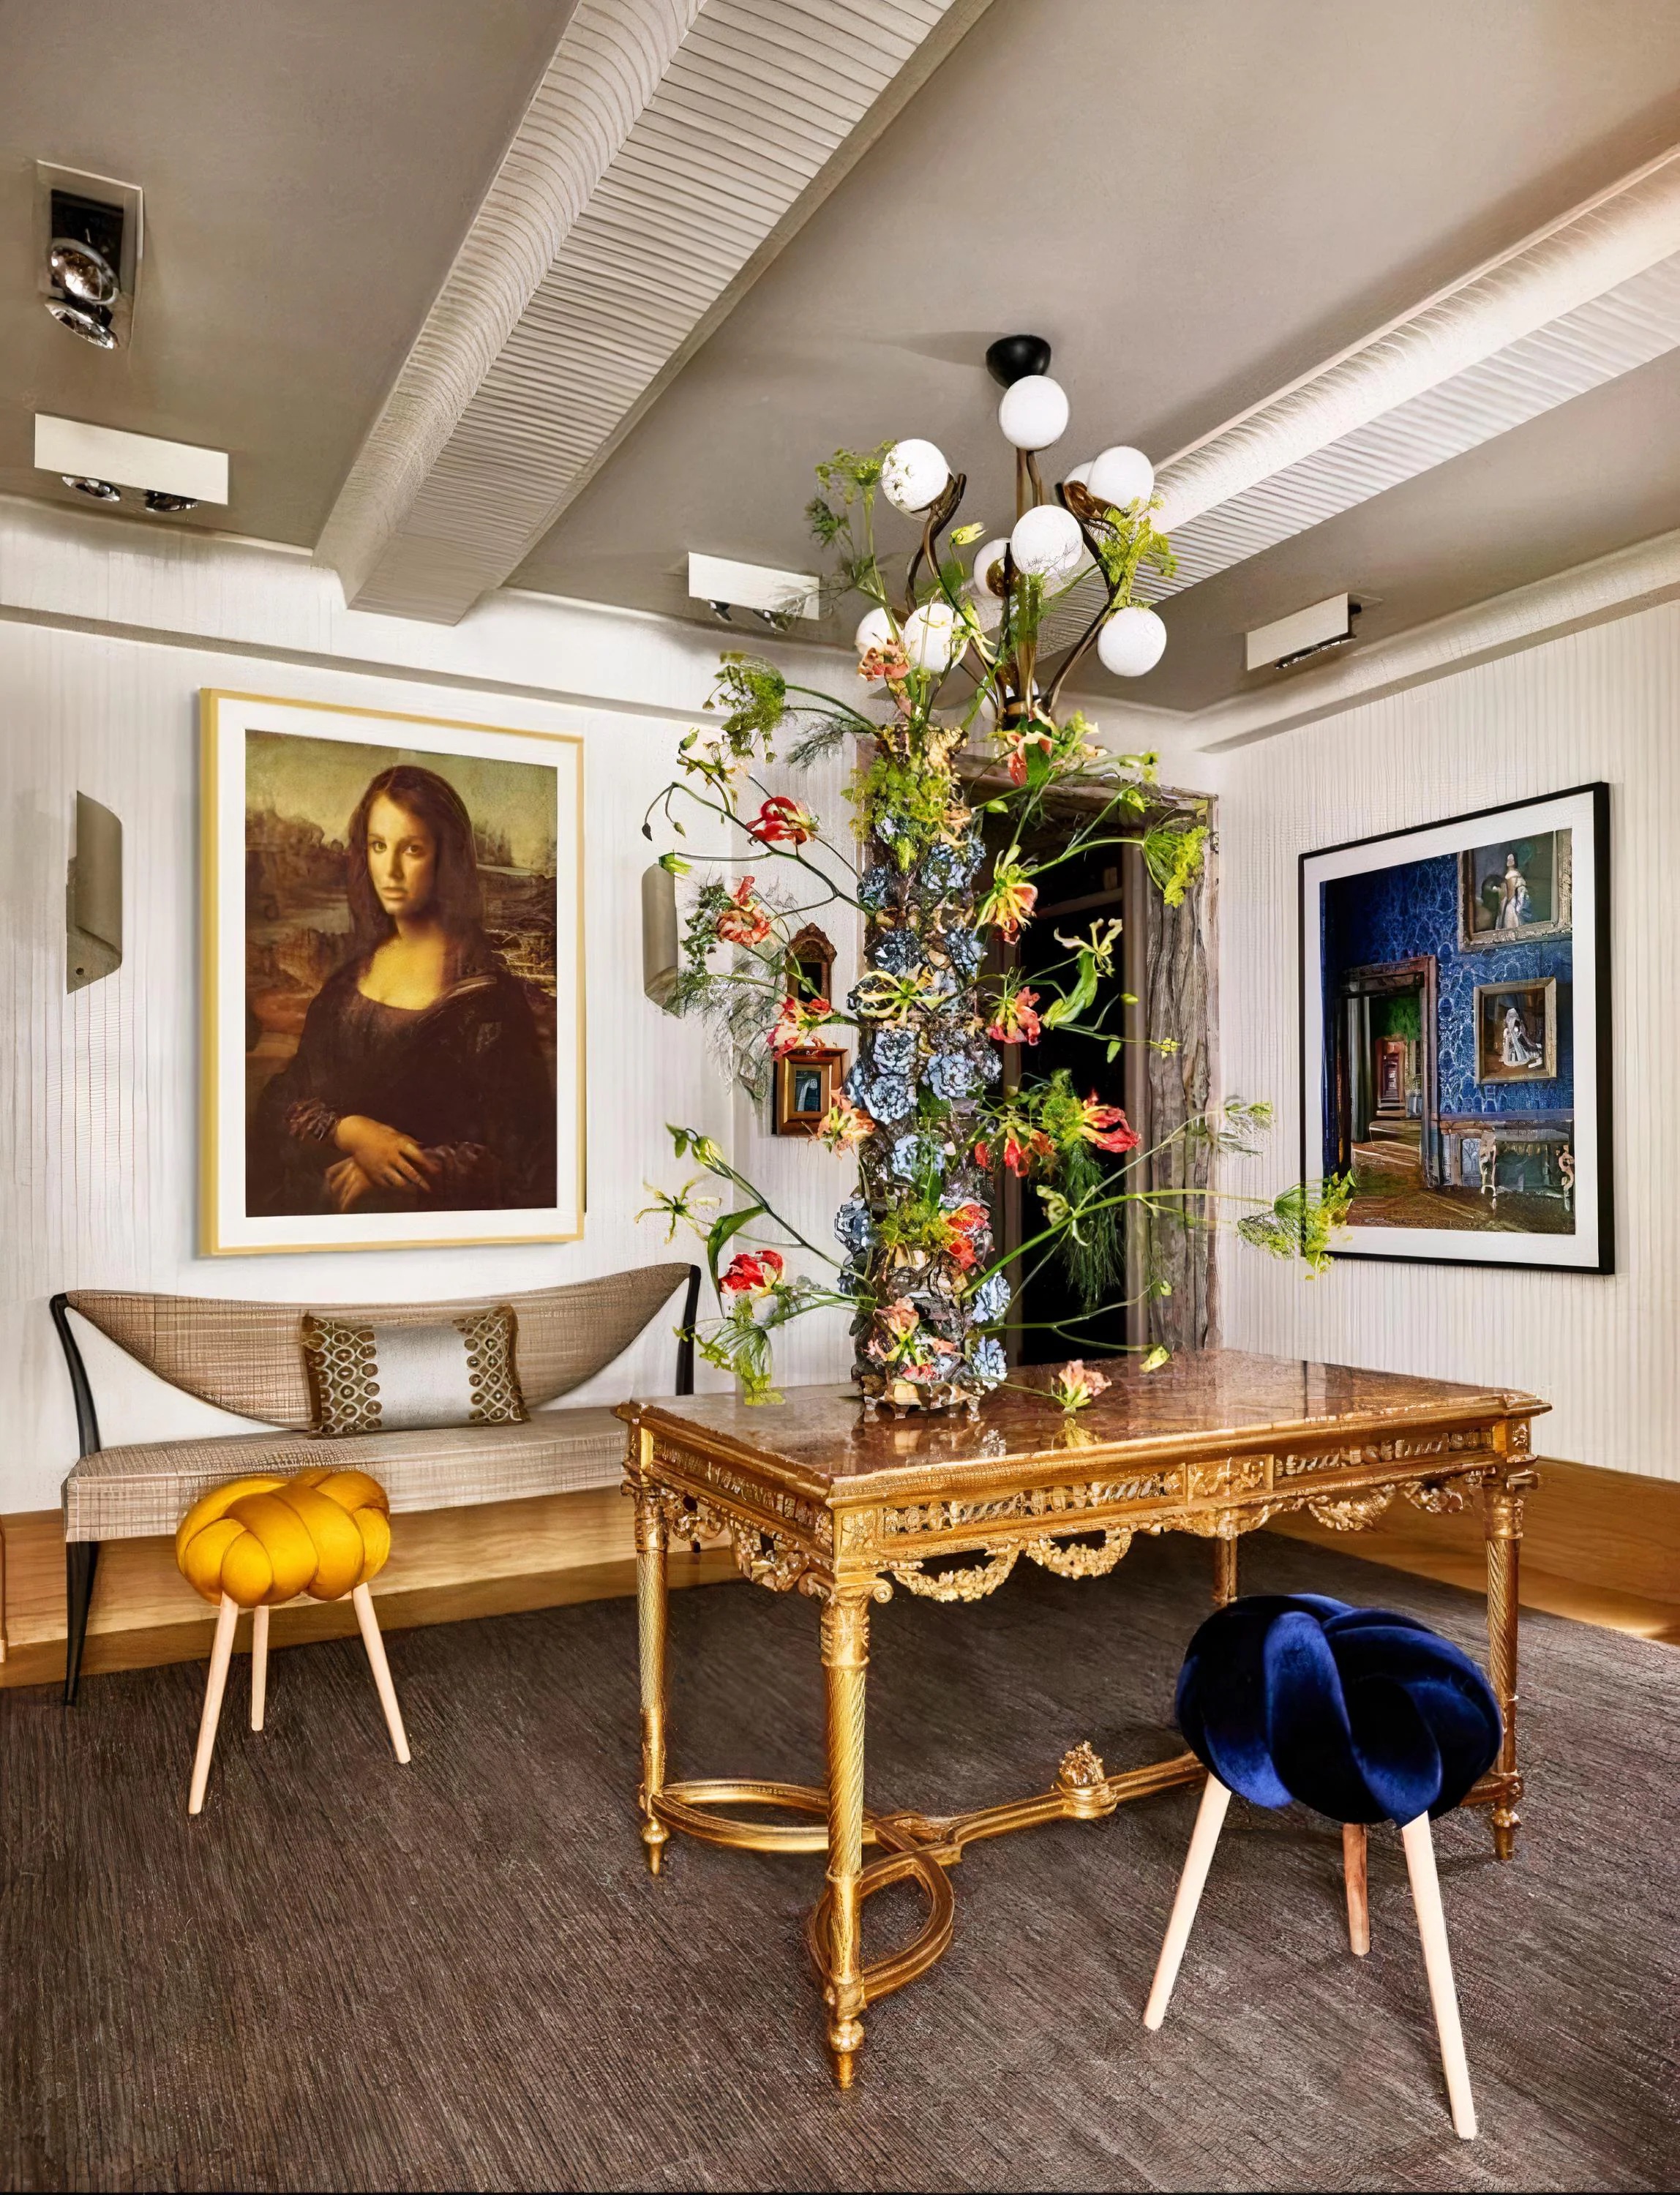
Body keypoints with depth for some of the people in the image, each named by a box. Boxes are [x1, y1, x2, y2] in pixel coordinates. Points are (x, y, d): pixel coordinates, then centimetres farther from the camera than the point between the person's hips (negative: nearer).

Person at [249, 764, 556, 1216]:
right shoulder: (353, 970, 8)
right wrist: (350, 1131, -14)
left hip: (424, 1208, -4)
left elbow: (521, 1157, -10)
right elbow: (283, 1100, 7)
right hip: (317, 1193, 4)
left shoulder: (487, 993, -8)